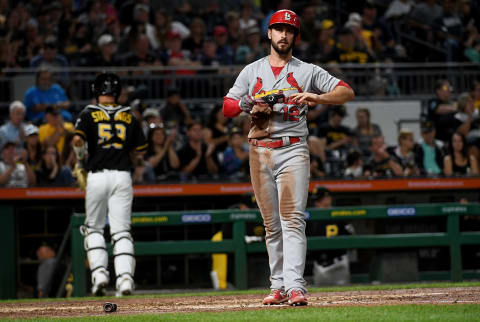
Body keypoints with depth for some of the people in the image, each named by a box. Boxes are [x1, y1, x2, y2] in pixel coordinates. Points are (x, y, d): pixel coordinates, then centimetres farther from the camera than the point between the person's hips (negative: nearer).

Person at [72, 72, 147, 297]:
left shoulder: (89, 114, 3)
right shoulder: (129, 116, 11)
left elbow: (78, 139, -12)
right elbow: (139, 152, 12)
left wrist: (81, 164, 3)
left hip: (97, 176, -1)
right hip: (122, 176, 1)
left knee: (94, 228, 13)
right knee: (121, 231, 1)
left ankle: (99, 273, -3)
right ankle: (124, 278, -13)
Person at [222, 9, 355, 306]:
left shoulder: (308, 71, 7)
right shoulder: (251, 71, 15)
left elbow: (347, 92, -1)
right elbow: (227, 107, 9)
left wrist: (317, 97, -19)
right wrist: (251, 105, -11)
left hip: (293, 150, -3)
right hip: (260, 152, 3)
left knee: (292, 220, -14)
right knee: (272, 224, 6)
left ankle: (295, 287, -22)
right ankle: (279, 287, 11)